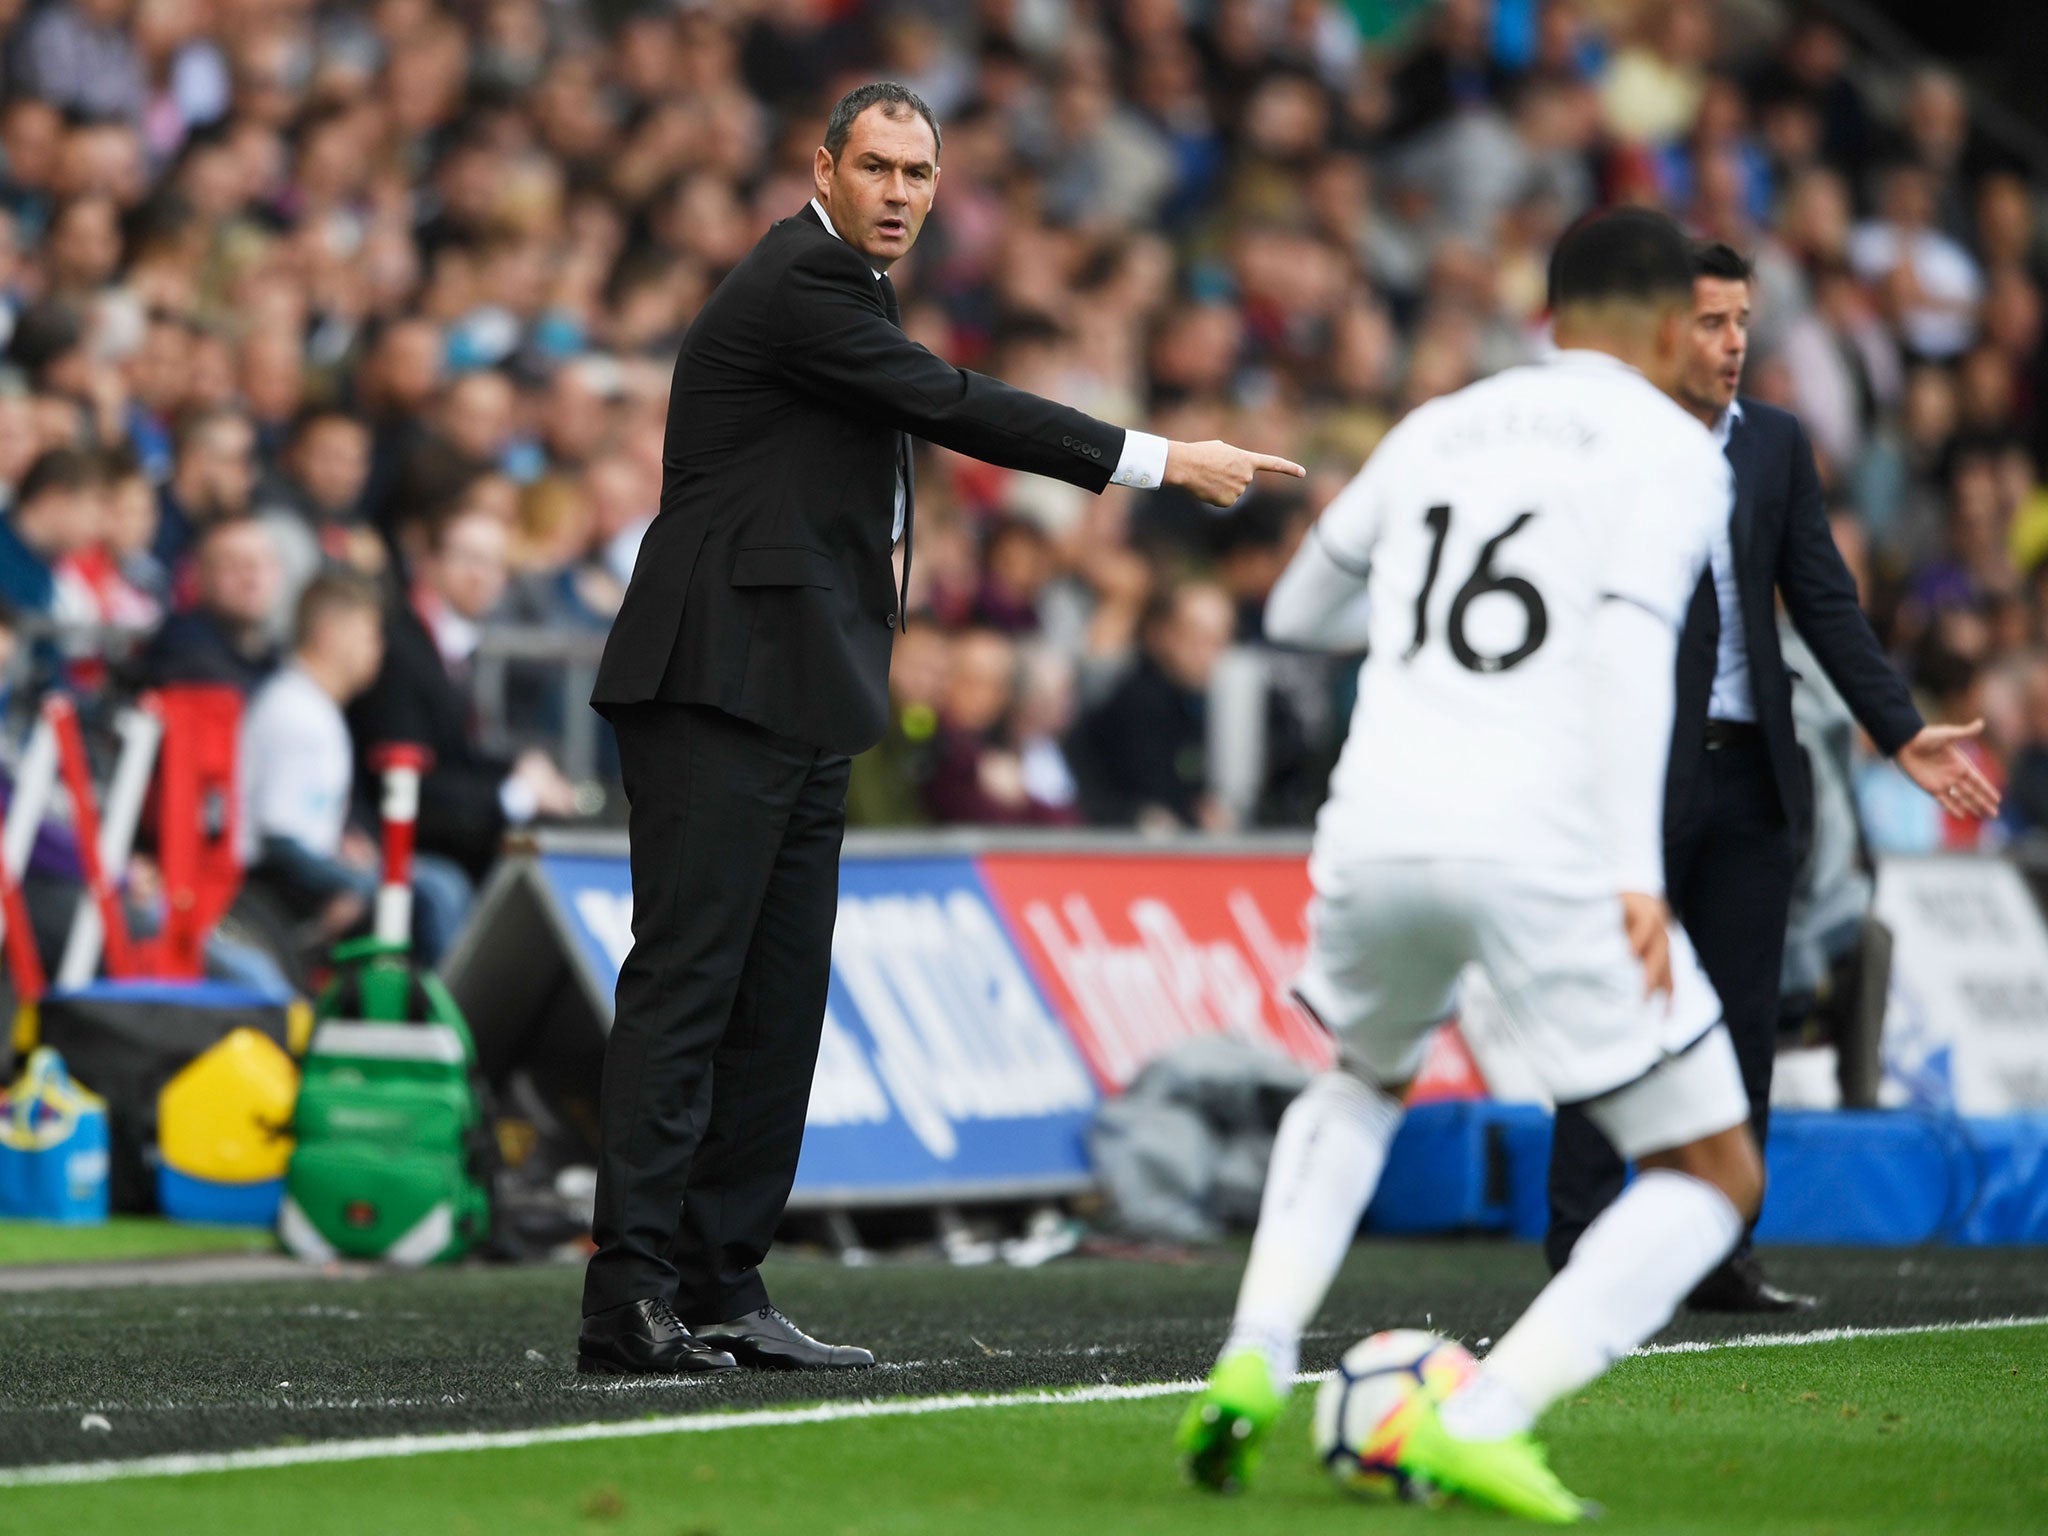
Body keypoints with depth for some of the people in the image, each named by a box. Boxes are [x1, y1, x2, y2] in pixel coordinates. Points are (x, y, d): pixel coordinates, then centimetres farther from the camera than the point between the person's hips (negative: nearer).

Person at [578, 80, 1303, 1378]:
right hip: (722, 686, -10)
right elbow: (951, 407, -15)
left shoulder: (838, 285, 21)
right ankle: (629, 1300, -14)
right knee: (684, 985, -12)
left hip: (799, 704, 10)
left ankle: (723, 1293, 9)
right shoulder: (801, 283, -10)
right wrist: (1159, 460, -12)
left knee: (778, 1003, 7)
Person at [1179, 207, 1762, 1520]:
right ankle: (1479, 1424, -12)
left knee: (1364, 1081, 36)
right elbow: (1633, 637, -12)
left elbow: (1296, 612, 35)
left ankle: (1253, 1363, 13)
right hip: (1544, 844, -5)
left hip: (1378, 825, 5)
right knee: (1716, 1175, 8)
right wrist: (1638, 873, -19)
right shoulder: (1669, 447, 6)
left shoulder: (1438, 429, 22)